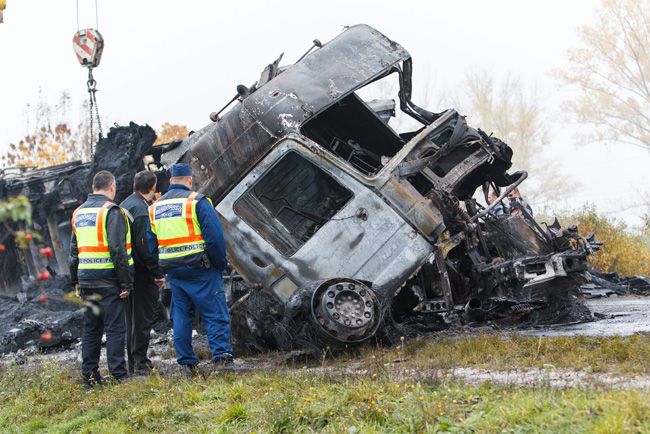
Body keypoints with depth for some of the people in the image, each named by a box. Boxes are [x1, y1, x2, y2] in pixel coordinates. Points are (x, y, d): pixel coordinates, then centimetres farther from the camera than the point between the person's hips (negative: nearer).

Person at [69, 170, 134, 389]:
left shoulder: (79, 213, 14)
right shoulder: (111, 211, -11)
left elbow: (73, 250, 18)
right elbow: (118, 250, -17)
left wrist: (76, 281, 23)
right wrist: (126, 282, -14)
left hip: (86, 280, 7)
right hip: (109, 280, -7)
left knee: (90, 328, 13)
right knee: (115, 329, -3)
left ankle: (89, 375, 15)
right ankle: (119, 375, -3)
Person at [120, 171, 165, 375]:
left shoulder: (125, 205, 12)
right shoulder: (143, 210, -17)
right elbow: (146, 245, -22)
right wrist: (158, 273, -17)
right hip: (143, 272, -9)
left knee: (132, 316, 15)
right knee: (144, 316, -3)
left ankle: (133, 362, 21)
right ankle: (140, 362, -1)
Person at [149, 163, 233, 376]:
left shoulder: (156, 207, 12)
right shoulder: (196, 201, -9)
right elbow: (215, 236, -14)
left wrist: (158, 271, 19)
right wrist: (220, 263, -2)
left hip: (173, 270, 6)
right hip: (200, 269, -6)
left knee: (181, 316, 11)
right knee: (215, 313, -2)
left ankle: (186, 362, 12)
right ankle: (223, 355, -9)